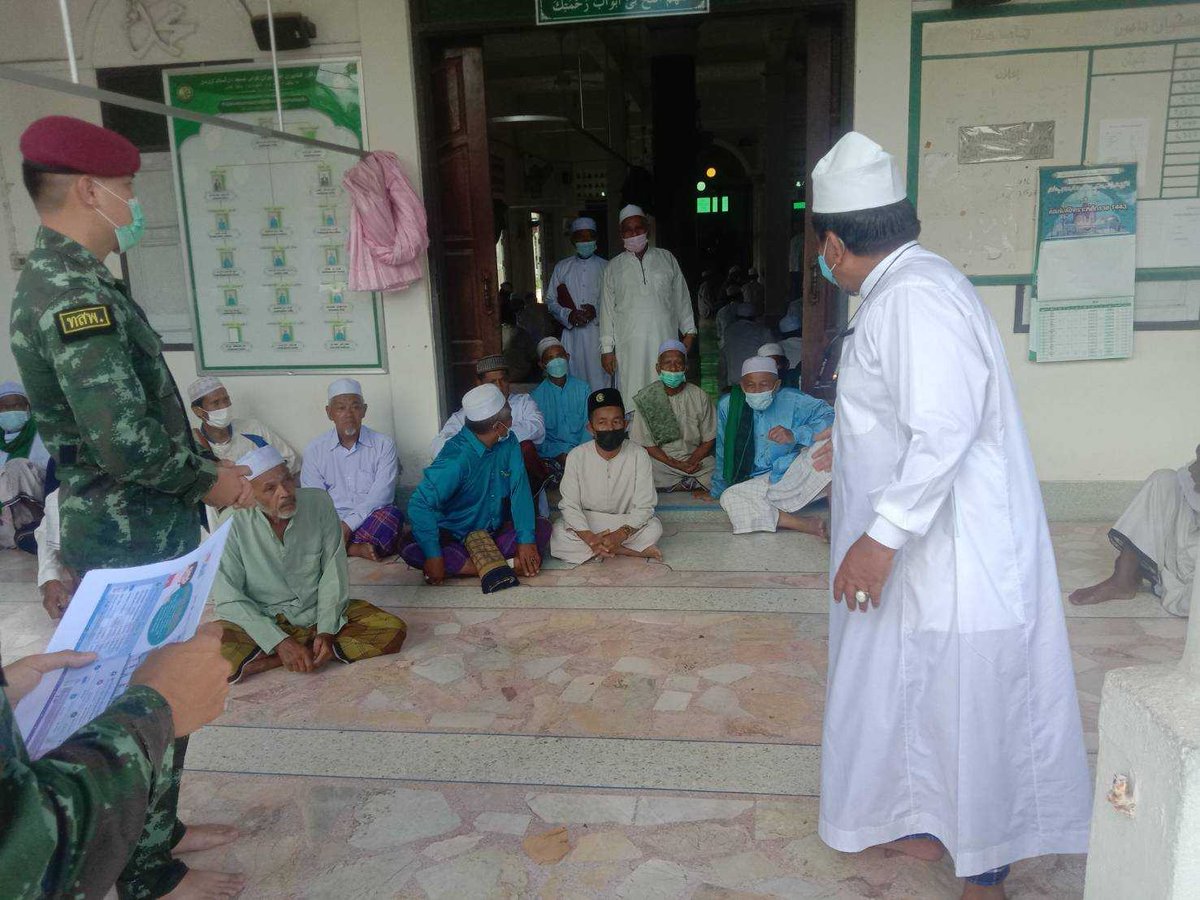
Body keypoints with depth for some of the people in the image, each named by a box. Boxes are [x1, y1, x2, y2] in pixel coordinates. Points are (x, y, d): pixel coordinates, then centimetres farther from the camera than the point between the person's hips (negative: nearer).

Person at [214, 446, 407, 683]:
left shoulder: (319, 502, -10)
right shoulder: (234, 523, -16)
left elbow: (334, 572, -6)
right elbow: (228, 598, -15)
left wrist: (327, 631, -17)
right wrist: (281, 642, -23)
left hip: (321, 612, 3)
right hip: (267, 621, -3)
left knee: (393, 631, -19)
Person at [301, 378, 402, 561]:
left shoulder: (384, 445, 4)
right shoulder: (314, 449, 9)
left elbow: (380, 495, -7)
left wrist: (348, 525, -21)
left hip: (370, 523, -1)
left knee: (392, 514, -34)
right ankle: (356, 549, -25)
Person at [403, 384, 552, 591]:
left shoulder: (509, 443, -5)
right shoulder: (457, 457, -24)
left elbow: (519, 489, -11)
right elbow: (419, 505, -29)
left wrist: (526, 539, -22)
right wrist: (433, 556, -35)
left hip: (495, 531, 4)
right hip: (454, 537, -4)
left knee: (543, 528, -20)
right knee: (412, 552, -31)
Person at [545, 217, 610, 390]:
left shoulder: (606, 267, 7)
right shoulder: (562, 268, 12)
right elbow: (550, 300, 10)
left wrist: (597, 311, -14)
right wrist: (568, 315, -8)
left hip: (599, 333, -1)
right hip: (572, 335, 1)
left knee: (600, 379, -3)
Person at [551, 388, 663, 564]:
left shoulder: (638, 455, -14)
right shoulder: (577, 456, -12)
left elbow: (643, 507, -15)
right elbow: (569, 505, -12)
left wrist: (619, 535, -31)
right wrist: (589, 537, -29)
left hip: (626, 524, -2)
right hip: (586, 523, 2)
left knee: (654, 528, -28)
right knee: (558, 534, -28)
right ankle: (631, 551, -22)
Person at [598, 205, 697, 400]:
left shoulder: (667, 259, 11)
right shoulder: (614, 267, 9)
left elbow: (681, 298, 15)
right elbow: (607, 309, 9)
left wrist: (689, 332, 11)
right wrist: (607, 349, 5)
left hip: (665, 342, 1)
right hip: (629, 346, 0)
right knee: (631, 397, -5)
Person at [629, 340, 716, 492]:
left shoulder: (699, 397, 0)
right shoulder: (646, 398, -4)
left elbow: (709, 440, 5)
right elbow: (645, 443, -3)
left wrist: (690, 462, -12)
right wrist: (675, 464, -13)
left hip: (697, 459, 1)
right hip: (660, 460, -1)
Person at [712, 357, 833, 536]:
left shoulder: (792, 400, -3)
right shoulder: (728, 405, 1)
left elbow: (831, 417, -15)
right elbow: (723, 454, 11)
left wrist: (795, 435, -28)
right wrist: (717, 491, 16)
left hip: (796, 475, -1)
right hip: (760, 484, 2)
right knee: (729, 498, -30)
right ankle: (803, 524, -31)